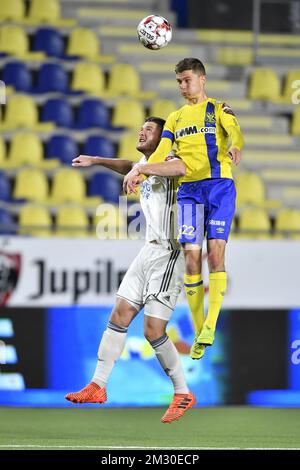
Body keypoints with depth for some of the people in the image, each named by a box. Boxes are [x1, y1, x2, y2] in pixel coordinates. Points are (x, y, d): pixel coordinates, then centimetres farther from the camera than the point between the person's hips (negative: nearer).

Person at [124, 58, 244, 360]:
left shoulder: (219, 110, 8)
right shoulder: (175, 118, 19)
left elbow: (235, 131, -12)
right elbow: (161, 153, 9)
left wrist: (235, 147, -36)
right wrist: (138, 171, -10)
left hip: (219, 185, -3)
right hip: (188, 189, 3)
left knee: (215, 253, -13)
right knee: (191, 258, -5)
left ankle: (210, 326, -14)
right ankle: (199, 334, 1)